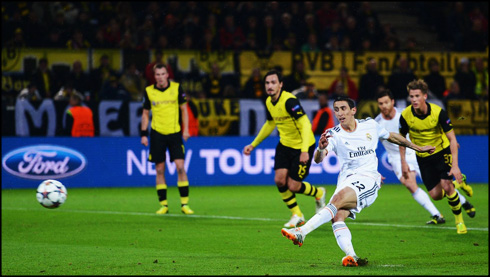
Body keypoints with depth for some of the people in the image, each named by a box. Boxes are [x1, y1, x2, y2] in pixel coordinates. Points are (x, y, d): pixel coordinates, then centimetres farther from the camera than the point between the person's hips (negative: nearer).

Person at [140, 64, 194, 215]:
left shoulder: (176, 88, -1)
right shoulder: (148, 91, 1)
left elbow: (184, 109, 7)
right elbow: (145, 113, 9)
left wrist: (185, 129, -1)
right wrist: (144, 134, 3)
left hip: (174, 132, -1)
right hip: (157, 134, 1)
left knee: (180, 167, -9)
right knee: (160, 170, 1)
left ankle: (185, 204, -4)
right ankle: (163, 204, 8)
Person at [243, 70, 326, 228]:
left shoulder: (289, 101, -25)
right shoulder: (269, 102, 1)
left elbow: (305, 124, -30)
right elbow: (270, 124, 20)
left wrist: (305, 150, -41)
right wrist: (253, 144, 23)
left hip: (302, 146, -7)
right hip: (284, 144, 7)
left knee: (293, 186, -6)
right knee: (279, 179, -7)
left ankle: (318, 193, 28)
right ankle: (297, 215, 13)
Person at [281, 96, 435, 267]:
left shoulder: (370, 125, 8)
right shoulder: (334, 134, 3)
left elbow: (392, 137, 27)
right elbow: (318, 159, -12)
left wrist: (417, 148, 36)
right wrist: (321, 148, -36)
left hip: (368, 179, -2)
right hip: (346, 180, 2)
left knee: (338, 199, -31)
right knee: (337, 216, -27)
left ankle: (301, 232, -42)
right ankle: (351, 257, -39)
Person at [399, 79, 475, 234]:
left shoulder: (438, 112, -24)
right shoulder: (406, 115, -18)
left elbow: (452, 139, -19)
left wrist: (455, 165, -25)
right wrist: (403, 162, 0)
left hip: (442, 151, -3)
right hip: (423, 156, 3)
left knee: (446, 185, -20)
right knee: (436, 195, -1)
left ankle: (459, 220, 3)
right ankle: (458, 183, 34)